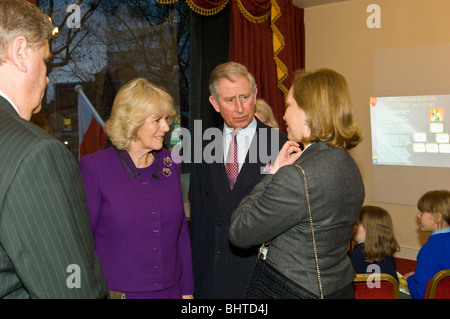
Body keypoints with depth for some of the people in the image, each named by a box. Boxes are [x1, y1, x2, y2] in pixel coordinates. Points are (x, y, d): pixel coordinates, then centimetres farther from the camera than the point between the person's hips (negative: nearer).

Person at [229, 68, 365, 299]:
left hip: (290, 290, -8)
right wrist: (278, 175, 1)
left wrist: (273, 173, -13)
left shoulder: (297, 176, -27)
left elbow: (239, 233, -18)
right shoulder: (348, 165, 2)